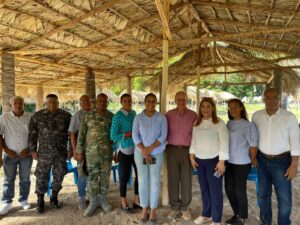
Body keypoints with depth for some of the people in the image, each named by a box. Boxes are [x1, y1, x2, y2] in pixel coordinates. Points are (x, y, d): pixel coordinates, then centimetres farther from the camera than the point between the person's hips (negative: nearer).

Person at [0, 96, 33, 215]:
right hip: (10, 154, 0)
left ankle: (24, 200, 26)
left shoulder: (30, 117, -4)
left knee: (25, 179, 11)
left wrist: (29, 148, -8)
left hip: (26, 154, 1)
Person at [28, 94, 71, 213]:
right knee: (41, 176, 5)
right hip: (44, 152, 0)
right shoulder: (37, 116, 1)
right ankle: (40, 200, 24)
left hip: (61, 152, 1)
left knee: (59, 175, 8)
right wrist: (33, 150, 0)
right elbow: (32, 134, 3)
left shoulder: (66, 116, 0)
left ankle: (54, 198, 29)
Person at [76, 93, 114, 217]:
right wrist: (79, 151, 0)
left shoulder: (112, 117, 1)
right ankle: (93, 201, 21)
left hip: (107, 152, 1)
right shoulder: (88, 116, 0)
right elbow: (81, 134, 2)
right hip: (91, 152, 0)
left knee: (105, 176, 10)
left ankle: (103, 199, 28)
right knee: (92, 177, 6)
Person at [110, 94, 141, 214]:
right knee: (125, 176, 5)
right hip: (125, 150, -5)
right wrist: (130, 134, -18)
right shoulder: (118, 116, -10)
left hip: (136, 149, 6)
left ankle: (136, 200, 27)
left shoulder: (134, 113, 7)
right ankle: (123, 202, 25)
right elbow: (113, 136, -14)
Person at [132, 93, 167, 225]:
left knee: (155, 182, 4)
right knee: (142, 181, 6)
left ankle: (153, 211, 21)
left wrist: (150, 148, -17)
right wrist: (144, 151, -15)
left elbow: (163, 136, -7)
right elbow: (135, 136, -5)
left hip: (157, 154, 0)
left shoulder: (162, 118, -2)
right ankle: (144, 210, 23)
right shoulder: (138, 118, -1)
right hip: (140, 153, 1)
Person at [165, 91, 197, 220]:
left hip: (187, 150, 0)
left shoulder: (193, 115, -1)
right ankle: (175, 207, 24)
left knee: (186, 180, 7)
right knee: (172, 179, 7)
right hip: (172, 149, 1)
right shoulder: (169, 114, 1)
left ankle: (185, 208, 25)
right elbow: (165, 132, 5)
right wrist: (166, 146, 0)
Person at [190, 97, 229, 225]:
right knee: (204, 189, 15)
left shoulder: (219, 123, -8)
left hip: (214, 160, -5)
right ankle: (206, 214, 31)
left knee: (215, 190, 3)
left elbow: (224, 143, -12)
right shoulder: (197, 123, 9)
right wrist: (192, 156, 8)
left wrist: (221, 161, -16)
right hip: (199, 160, 5)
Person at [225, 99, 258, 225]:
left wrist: (252, 160, -2)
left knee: (240, 191, 5)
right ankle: (237, 214, 34)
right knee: (229, 189, 13)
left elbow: (253, 145, -10)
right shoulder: (229, 124, 4)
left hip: (242, 163, -6)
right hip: (229, 161, 6)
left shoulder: (248, 125, -14)